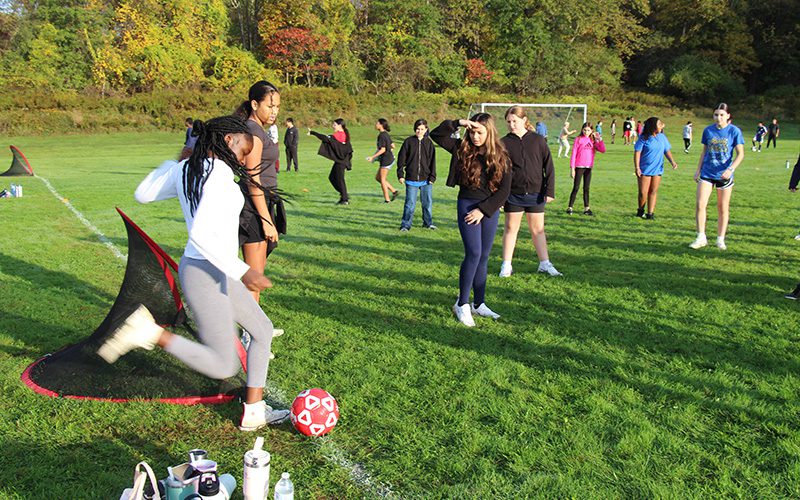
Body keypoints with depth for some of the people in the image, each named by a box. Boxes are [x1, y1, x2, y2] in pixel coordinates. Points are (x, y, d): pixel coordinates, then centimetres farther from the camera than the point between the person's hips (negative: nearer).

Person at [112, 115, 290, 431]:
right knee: (223, 366, -4)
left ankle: (254, 413, 23)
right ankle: (150, 332, -2)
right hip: (206, 274, -10)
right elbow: (201, 233, -30)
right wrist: (242, 271, -28)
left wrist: (173, 162, 31)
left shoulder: (184, 170, 7)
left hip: (217, 272, 10)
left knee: (262, 330, 17)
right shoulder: (219, 173, -20)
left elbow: (143, 194, 22)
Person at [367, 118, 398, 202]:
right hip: (390, 158, 9)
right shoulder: (386, 134, 11)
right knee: (377, 177, 16)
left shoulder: (381, 135, -17)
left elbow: (382, 149, -21)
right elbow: (392, 146, 16)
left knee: (382, 179, 1)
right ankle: (394, 191, 15)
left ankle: (387, 199, 7)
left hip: (386, 160, -9)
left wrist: (372, 157, -19)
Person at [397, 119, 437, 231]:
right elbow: (401, 158, 2)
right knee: (410, 203, 0)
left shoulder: (429, 143, 4)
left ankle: (428, 222, 25)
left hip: (426, 180, 2)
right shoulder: (408, 142, 0)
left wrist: (432, 177, 0)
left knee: (428, 202, 10)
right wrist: (400, 174, -2)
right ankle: (405, 225, 10)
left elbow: (432, 161, 5)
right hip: (411, 179, -2)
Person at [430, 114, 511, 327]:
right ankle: (462, 304, 0)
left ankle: (479, 304, 20)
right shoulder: (462, 149, 0)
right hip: (467, 205, -2)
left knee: (483, 257, 9)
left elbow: (504, 190, -3)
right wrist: (458, 123, -16)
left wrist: (483, 210, -10)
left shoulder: (501, 158, 0)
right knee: (473, 253, -12)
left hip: (490, 209, 2)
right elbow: (436, 134, -6)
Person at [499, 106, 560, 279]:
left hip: (535, 193, 0)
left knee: (538, 229, 8)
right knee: (510, 228, 8)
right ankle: (506, 265, 16)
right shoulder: (504, 143, -1)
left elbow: (549, 167, 3)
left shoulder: (538, 140, 1)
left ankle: (545, 263, 17)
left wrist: (550, 190, -3)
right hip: (513, 194, 0)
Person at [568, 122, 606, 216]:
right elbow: (574, 153, -5)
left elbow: (603, 150, -1)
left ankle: (586, 208, 14)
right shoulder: (578, 139, -3)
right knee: (576, 188, -2)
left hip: (589, 167, 4)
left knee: (586, 188, 9)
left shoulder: (593, 140, 8)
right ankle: (570, 208, 4)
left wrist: (599, 138, -5)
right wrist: (572, 168, -10)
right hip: (579, 167, -4)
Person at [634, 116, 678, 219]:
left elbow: (667, 150, 13)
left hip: (657, 169, 4)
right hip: (644, 170, -4)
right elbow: (637, 153, -9)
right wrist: (637, 167, -15)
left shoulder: (662, 137, 6)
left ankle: (650, 213, 8)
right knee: (643, 192, -2)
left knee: (653, 191, 3)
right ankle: (641, 210, 20)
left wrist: (672, 161, -2)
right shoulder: (644, 138, -8)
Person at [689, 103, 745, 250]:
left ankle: (720, 239, 17)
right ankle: (701, 237, -3)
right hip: (707, 173, 2)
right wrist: (698, 170, 12)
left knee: (723, 208, 6)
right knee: (700, 204, -10)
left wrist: (731, 169, -21)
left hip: (724, 175, -2)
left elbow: (740, 154, -7)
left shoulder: (734, 131, -5)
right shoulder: (708, 130, 4)